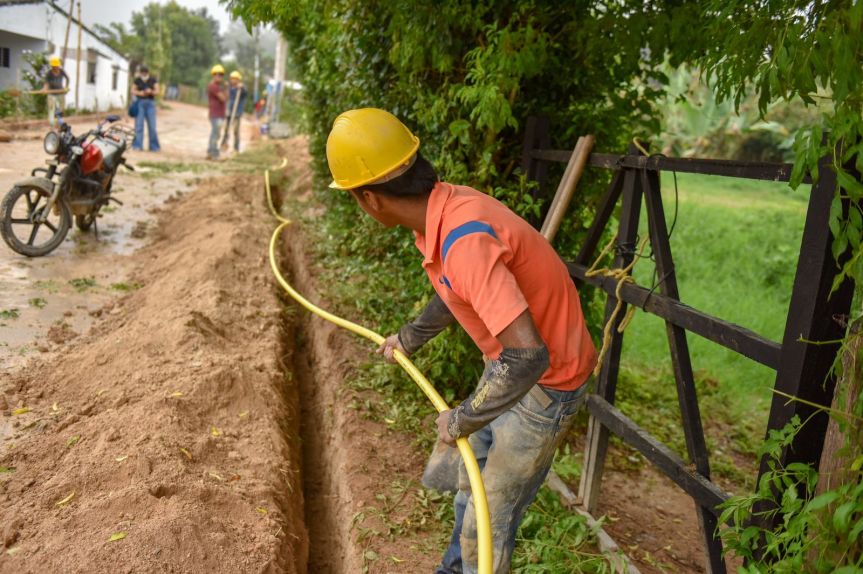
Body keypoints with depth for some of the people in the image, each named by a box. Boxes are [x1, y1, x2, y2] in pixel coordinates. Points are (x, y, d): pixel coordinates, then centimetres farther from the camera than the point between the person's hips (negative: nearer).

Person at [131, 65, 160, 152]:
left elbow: (157, 91, 2)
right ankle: (137, 145, -1)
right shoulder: (137, 80, 5)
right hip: (140, 103, 0)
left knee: (152, 125, -2)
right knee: (139, 124, -5)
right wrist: (140, 93, -11)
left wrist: (151, 92, -18)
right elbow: (133, 91, 7)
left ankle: (154, 146, 6)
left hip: (150, 103, 0)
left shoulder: (153, 80, 4)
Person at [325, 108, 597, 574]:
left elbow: (528, 355, -40)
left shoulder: (465, 239, -35)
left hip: (544, 379, -9)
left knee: (489, 522, 4)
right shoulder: (441, 208, -6)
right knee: (469, 480, 27)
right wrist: (408, 339, 30)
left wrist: (463, 418, -25)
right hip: (510, 361, 9)